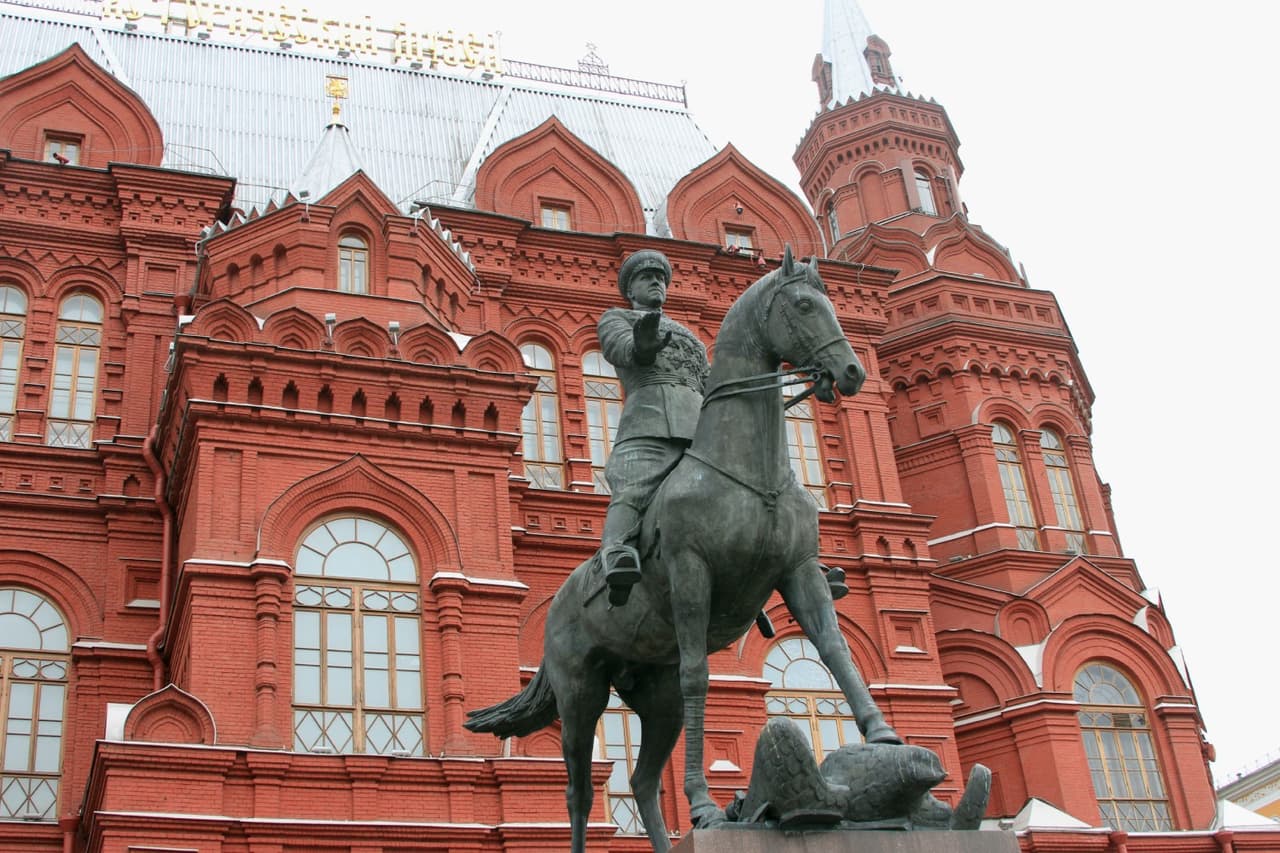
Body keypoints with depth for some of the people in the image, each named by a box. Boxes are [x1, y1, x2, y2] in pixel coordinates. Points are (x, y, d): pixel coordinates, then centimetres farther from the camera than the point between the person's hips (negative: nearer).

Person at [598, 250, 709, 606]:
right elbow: (624, 347, 2)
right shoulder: (615, 318, 26)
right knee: (631, 492, -32)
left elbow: (711, 385, 32)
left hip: (700, 426, 6)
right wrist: (643, 345, -24)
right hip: (649, 419, -5)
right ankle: (618, 557, -56)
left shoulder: (687, 336, 42)